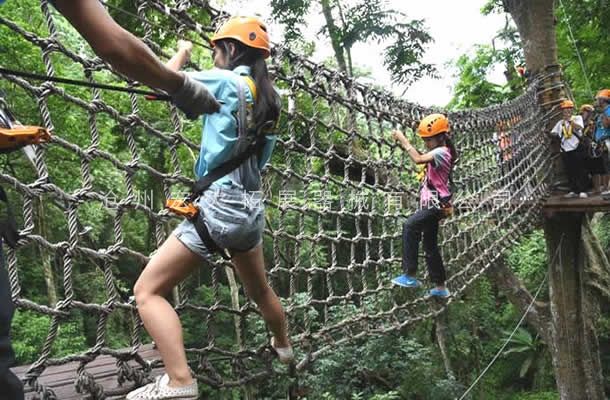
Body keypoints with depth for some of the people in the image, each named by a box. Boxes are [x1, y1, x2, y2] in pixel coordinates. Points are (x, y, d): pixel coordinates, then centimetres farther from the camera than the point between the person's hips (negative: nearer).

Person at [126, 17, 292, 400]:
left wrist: (183, 53, 19)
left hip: (218, 205, -8)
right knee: (260, 289, 29)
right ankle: (284, 346, 50)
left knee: (148, 291, -3)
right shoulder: (270, 98, 10)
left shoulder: (224, 81, -8)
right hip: (250, 209, 8)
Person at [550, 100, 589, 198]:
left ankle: (582, 191, 1)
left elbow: (578, 127, -14)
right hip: (565, 150, 4)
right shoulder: (560, 122, 16)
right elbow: (553, 133, 11)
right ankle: (573, 191, 15)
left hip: (577, 149, -4)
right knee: (570, 172, 7)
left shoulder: (577, 118, 5)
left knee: (580, 170, -3)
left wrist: (569, 119, -11)